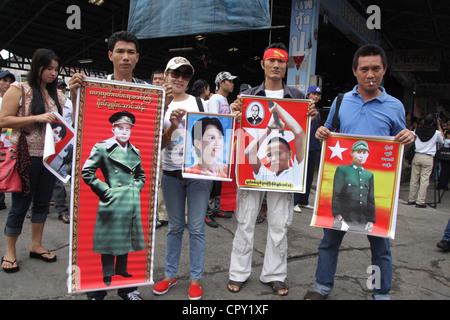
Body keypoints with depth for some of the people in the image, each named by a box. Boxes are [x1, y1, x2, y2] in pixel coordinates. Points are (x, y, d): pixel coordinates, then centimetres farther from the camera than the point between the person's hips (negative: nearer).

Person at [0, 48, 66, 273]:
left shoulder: (57, 94, 11)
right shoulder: (19, 89, -5)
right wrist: (37, 118, -19)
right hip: (26, 155, -5)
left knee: (43, 202, 12)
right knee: (20, 204, 3)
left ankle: (36, 245, 27)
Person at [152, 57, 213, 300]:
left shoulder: (200, 103, 3)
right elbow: (159, 145, -3)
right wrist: (173, 125, -17)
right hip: (171, 174, 1)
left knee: (196, 228, 4)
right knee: (174, 227, 13)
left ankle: (195, 279, 18)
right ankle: (170, 275, 28)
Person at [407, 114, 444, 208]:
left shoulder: (417, 130, 1)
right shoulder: (436, 132, -3)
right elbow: (442, 140, 17)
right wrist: (439, 126, 22)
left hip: (417, 156, 3)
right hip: (428, 158, -2)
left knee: (414, 179, 8)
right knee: (424, 180, -1)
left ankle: (411, 199, 15)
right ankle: (420, 202, -1)